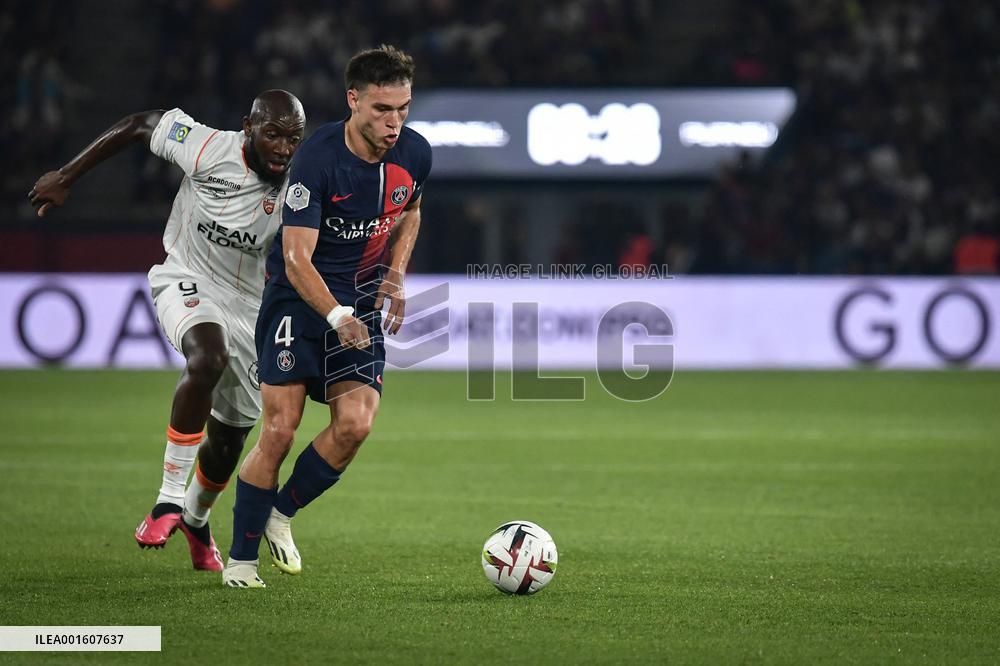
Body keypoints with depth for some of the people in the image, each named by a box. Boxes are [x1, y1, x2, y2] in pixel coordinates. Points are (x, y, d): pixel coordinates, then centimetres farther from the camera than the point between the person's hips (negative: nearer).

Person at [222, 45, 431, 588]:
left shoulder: (414, 153, -5)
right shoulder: (317, 158, -22)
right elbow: (297, 258, -25)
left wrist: (395, 275, 5)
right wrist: (336, 317, -40)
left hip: (361, 304, 5)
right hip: (298, 298, -5)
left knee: (355, 424, -14)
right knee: (279, 431, -11)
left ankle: (282, 513, 11)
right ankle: (240, 557, 4)